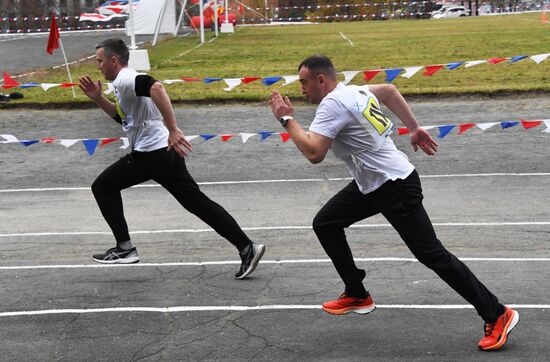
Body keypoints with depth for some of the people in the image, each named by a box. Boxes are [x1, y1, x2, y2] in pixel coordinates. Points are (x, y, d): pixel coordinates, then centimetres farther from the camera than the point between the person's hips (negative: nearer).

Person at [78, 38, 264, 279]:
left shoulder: (124, 79, -10)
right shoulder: (125, 81, 22)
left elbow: (156, 87, -32)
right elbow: (122, 116, 36)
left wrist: (173, 130, -36)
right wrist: (98, 98, 23)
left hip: (151, 153, -10)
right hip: (167, 152, 10)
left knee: (102, 187, 7)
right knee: (197, 202, 5)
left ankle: (125, 249, 8)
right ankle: (247, 248, -1)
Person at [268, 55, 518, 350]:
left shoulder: (332, 104, -19)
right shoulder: (354, 91, 10)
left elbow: (314, 153, -28)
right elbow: (389, 91, 28)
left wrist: (287, 119, -16)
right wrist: (414, 128, 28)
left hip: (395, 187, -10)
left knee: (431, 254, -8)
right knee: (325, 224, 12)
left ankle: (497, 316, -3)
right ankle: (357, 296, 20)